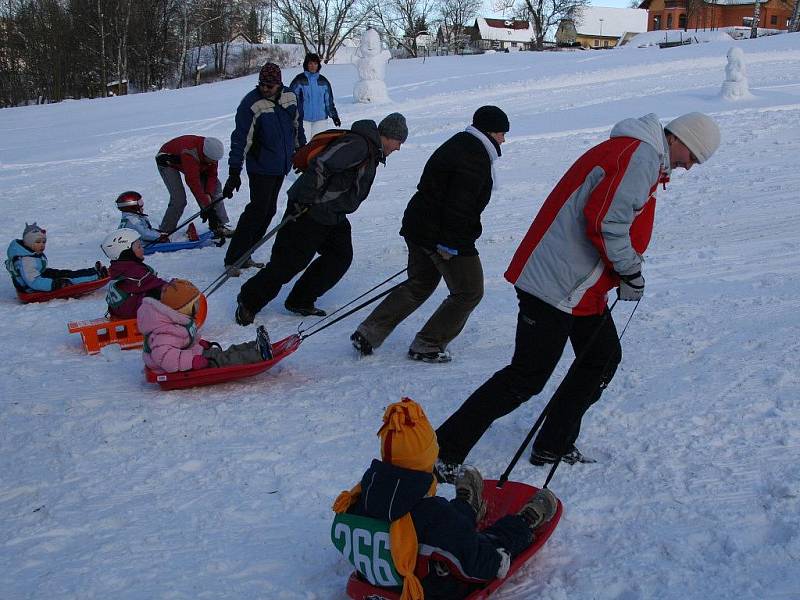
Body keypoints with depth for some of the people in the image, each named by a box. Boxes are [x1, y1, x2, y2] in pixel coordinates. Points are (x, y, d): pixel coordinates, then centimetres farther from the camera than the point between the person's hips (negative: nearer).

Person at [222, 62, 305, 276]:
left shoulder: (290, 97, 0)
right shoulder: (251, 104, -19)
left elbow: (297, 125, 17)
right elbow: (241, 139, -20)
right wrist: (234, 172, -23)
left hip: (282, 165, 7)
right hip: (261, 167, -7)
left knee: (269, 210, 9)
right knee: (258, 210, -12)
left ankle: (244, 255, 18)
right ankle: (232, 259, -6)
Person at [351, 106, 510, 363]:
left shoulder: (458, 144, 15)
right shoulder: (477, 158, -17)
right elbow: (459, 205, -24)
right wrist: (450, 243, -21)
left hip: (418, 227, 10)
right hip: (444, 235, -10)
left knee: (419, 285, 23)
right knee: (468, 292, 5)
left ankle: (367, 334, 19)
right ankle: (427, 346, 9)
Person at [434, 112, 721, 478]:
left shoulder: (637, 154, 19)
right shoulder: (641, 155, -15)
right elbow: (604, 221, -25)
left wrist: (628, 268, 13)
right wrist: (630, 273, -12)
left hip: (582, 287, 11)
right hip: (558, 285, -11)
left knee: (604, 359, 17)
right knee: (527, 377, -7)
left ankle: (553, 446, 25)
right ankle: (443, 453, -2)